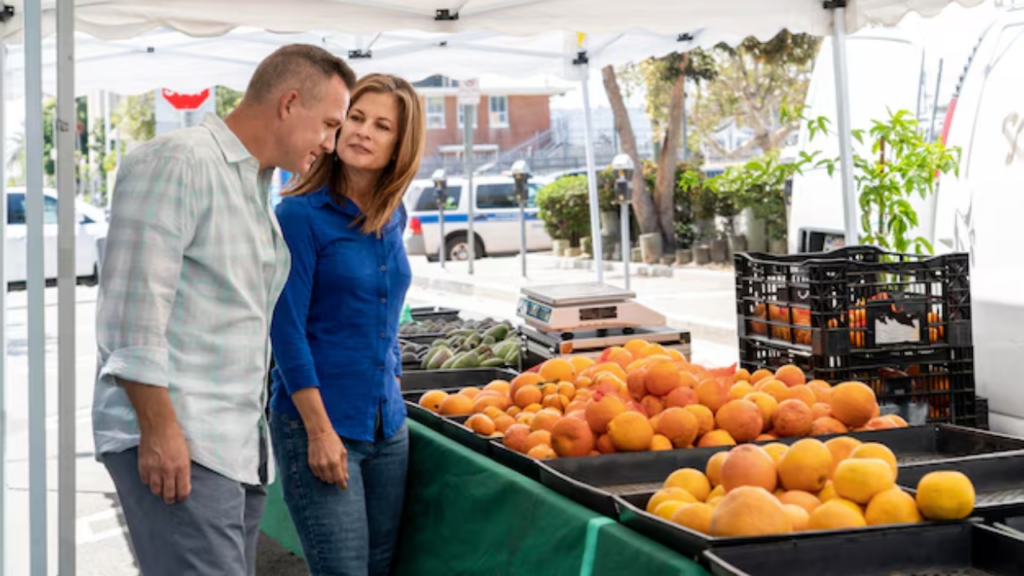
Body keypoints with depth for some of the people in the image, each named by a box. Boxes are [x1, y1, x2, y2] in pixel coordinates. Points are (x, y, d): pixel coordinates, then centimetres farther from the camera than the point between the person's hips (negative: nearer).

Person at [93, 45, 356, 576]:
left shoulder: (256, 189, 21)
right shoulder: (177, 162, -8)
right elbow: (134, 305, -16)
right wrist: (158, 428, -19)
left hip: (238, 445, 9)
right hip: (173, 442, -9)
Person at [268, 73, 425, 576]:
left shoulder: (392, 218, 10)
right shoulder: (301, 214, -10)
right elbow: (286, 329, -12)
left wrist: (393, 396, 14)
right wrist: (320, 430, -16)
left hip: (387, 426, 7)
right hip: (317, 422, -6)